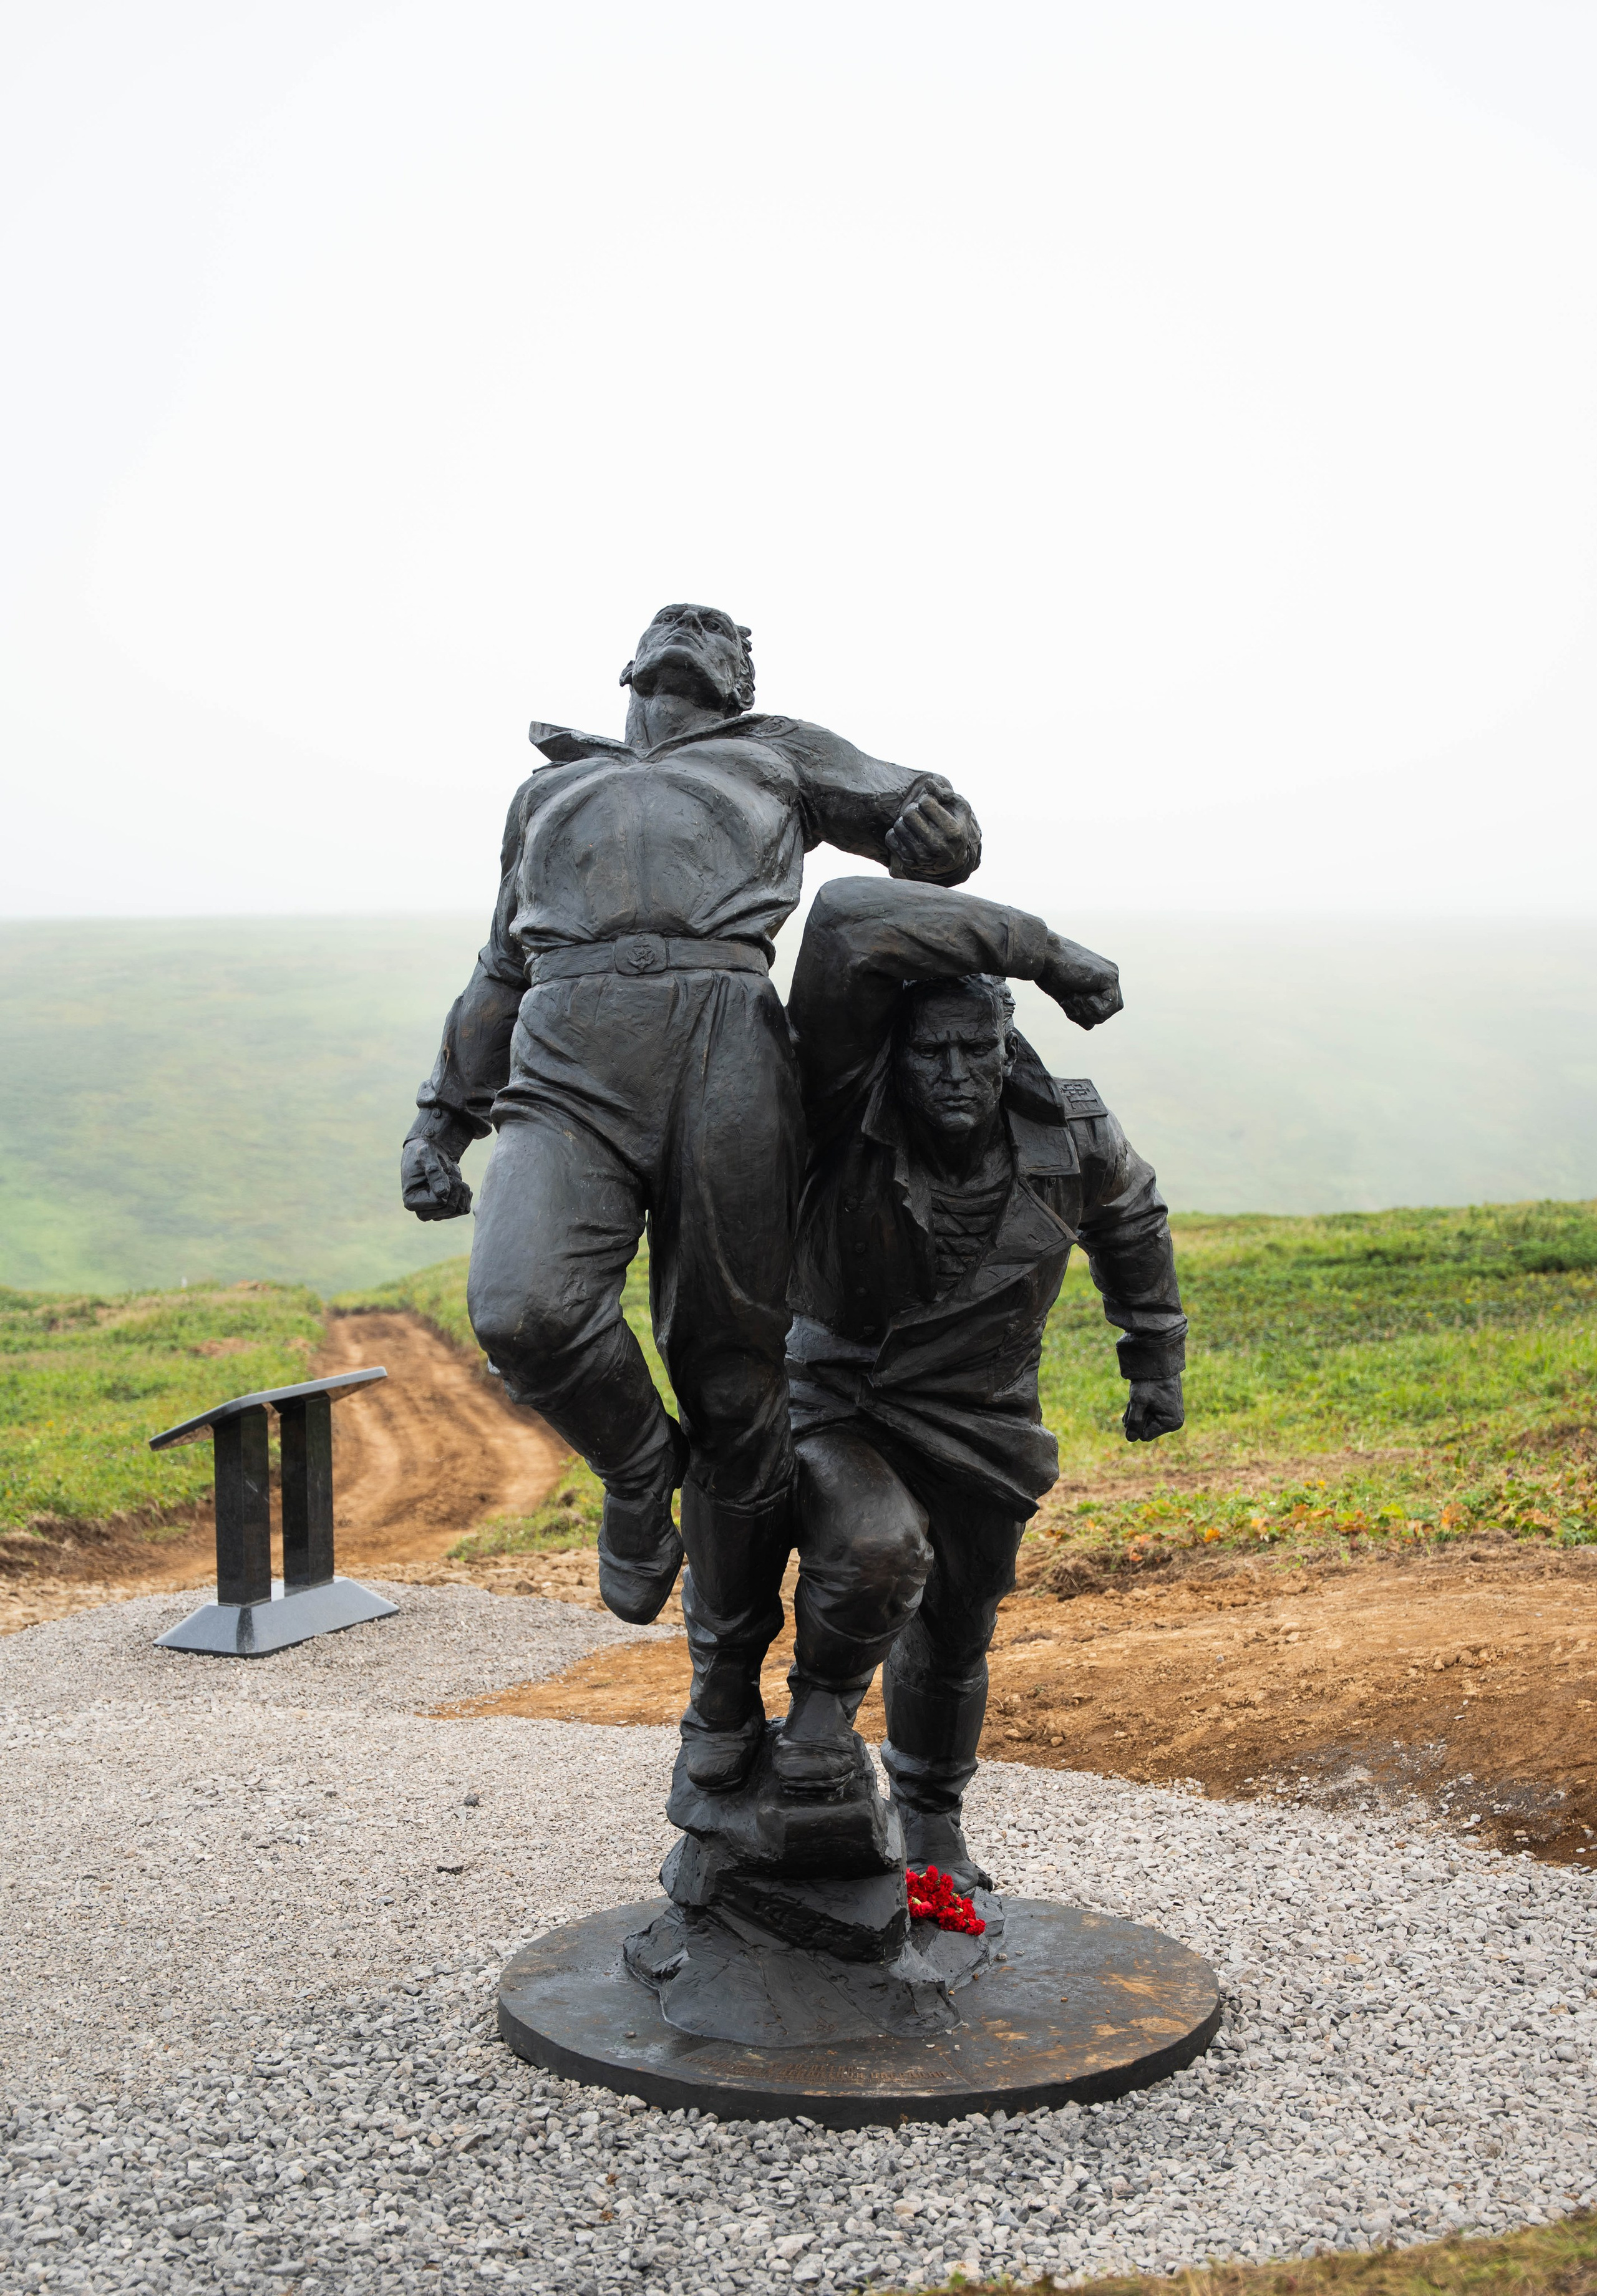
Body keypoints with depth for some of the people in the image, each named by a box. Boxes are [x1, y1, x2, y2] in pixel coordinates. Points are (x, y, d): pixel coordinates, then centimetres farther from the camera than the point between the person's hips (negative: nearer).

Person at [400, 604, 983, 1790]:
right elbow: (503, 972, 36)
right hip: (568, 1077, 2)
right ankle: (640, 1471, 5)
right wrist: (444, 1120, 26)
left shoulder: (775, 753, 28)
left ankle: (727, 1676, 18)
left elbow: (941, 834, 23)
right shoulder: (553, 792, 35)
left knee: (732, 1378, 0)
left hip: (721, 1058, -1)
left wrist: (928, 829, -3)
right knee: (523, 1312, -28)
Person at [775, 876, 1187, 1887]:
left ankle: (931, 1819, 49)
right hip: (840, 1412, -3)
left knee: (955, 1635, 20)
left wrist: (1157, 1362, 13)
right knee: (878, 1554, -35)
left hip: (978, 1428, 4)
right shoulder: (850, 1111, -28)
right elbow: (851, 919, -43)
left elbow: (1132, 1220, 8)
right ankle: (826, 1693, -1)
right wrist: (1040, 950, -39)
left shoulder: (1070, 1137, -16)